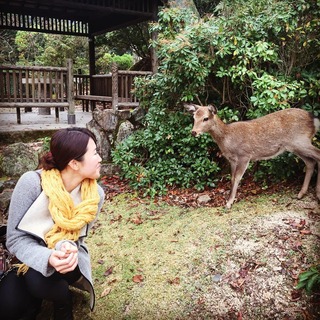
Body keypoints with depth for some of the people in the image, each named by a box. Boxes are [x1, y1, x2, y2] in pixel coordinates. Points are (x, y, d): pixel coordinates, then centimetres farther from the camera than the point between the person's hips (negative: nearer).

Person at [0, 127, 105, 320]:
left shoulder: (95, 194, -17)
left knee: (38, 279, -31)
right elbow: (15, 238, -21)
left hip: (64, 257, 1)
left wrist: (66, 248, -34)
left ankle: (64, 303, 1)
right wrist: (48, 257, -39)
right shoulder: (32, 182, -25)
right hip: (28, 257, 0)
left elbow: (75, 238, -10)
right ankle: (34, 301, 11)